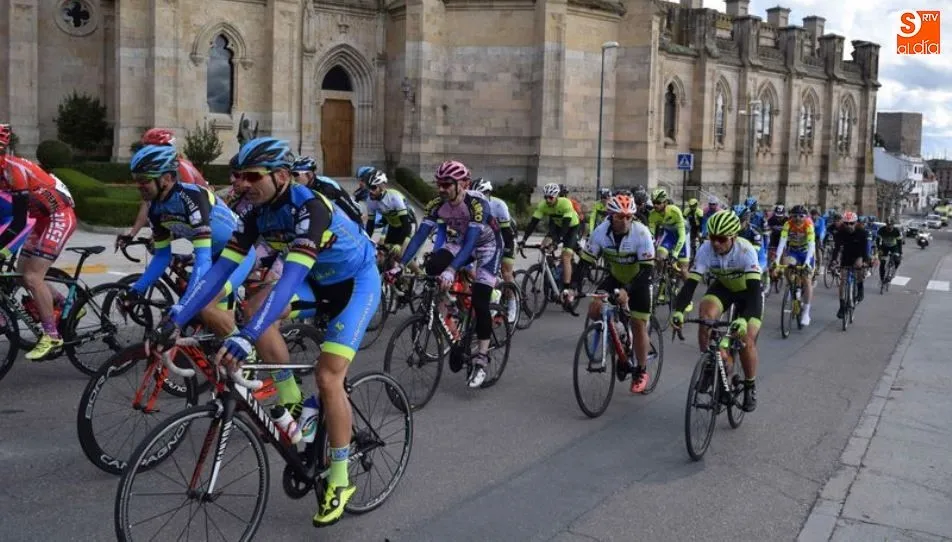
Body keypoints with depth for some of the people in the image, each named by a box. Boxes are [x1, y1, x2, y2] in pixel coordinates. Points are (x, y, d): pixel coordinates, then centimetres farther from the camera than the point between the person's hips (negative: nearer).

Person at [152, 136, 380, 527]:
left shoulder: (309, 206, -34)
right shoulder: (257, 213, -11)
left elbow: (291, 278, -44)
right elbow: (221, 268, -12)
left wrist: (246, 338, -53)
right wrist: (176, 318, -22)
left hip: (356, 282, -7)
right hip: (319, 281, 7)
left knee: (328, 377, -16)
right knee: (258, 307, -16)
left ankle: (339, 481, 0)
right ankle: (291, 403, -1)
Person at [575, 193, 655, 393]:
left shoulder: (641, 233, -30)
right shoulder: (601, 231, -22)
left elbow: (646, 268, -32)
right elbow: (586, 261, -18)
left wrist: (627, 290, -46)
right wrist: (573, 286, -31)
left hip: (639, 280, -3)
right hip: (615, 278, 3)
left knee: (638, 326, -3)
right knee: (595, 311, -18)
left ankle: (641, 372, 15)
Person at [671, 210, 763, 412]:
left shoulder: (746, 251, -35)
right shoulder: (706, 250, -27)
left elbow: (754, 289, -42)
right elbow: (690, 283, -31)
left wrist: (744, 319, -57)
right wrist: (678, 311, -46)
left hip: (748, 291, -2)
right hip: (723, 287, 3)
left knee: (746, 340, -15)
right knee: (705, 315, -28)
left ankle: (750, 387, 10)